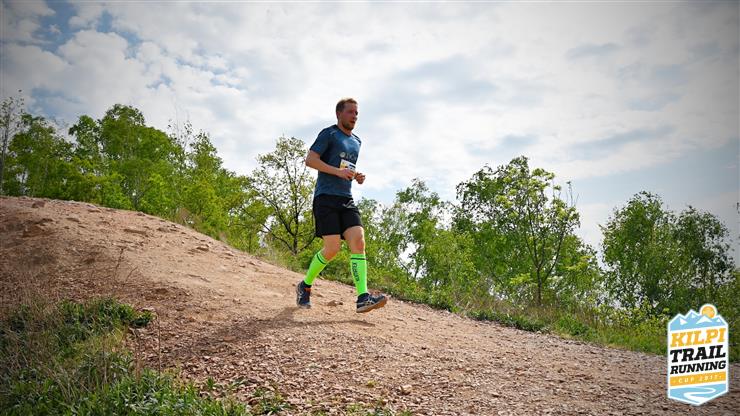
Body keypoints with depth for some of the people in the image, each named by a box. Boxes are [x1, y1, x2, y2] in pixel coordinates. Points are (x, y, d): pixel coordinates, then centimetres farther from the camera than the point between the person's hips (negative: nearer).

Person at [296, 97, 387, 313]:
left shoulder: (356, 141, 23)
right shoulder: (329, 134, 1)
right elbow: (310, 160, -9)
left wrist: (357, 176, 13)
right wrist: (338, 171, -18)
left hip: (347, 199, 7)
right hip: (326, 197, -7)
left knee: (359, 242, -12)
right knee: (332, 248, -12)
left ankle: (363, 298, -19)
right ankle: (305, 286, 12)